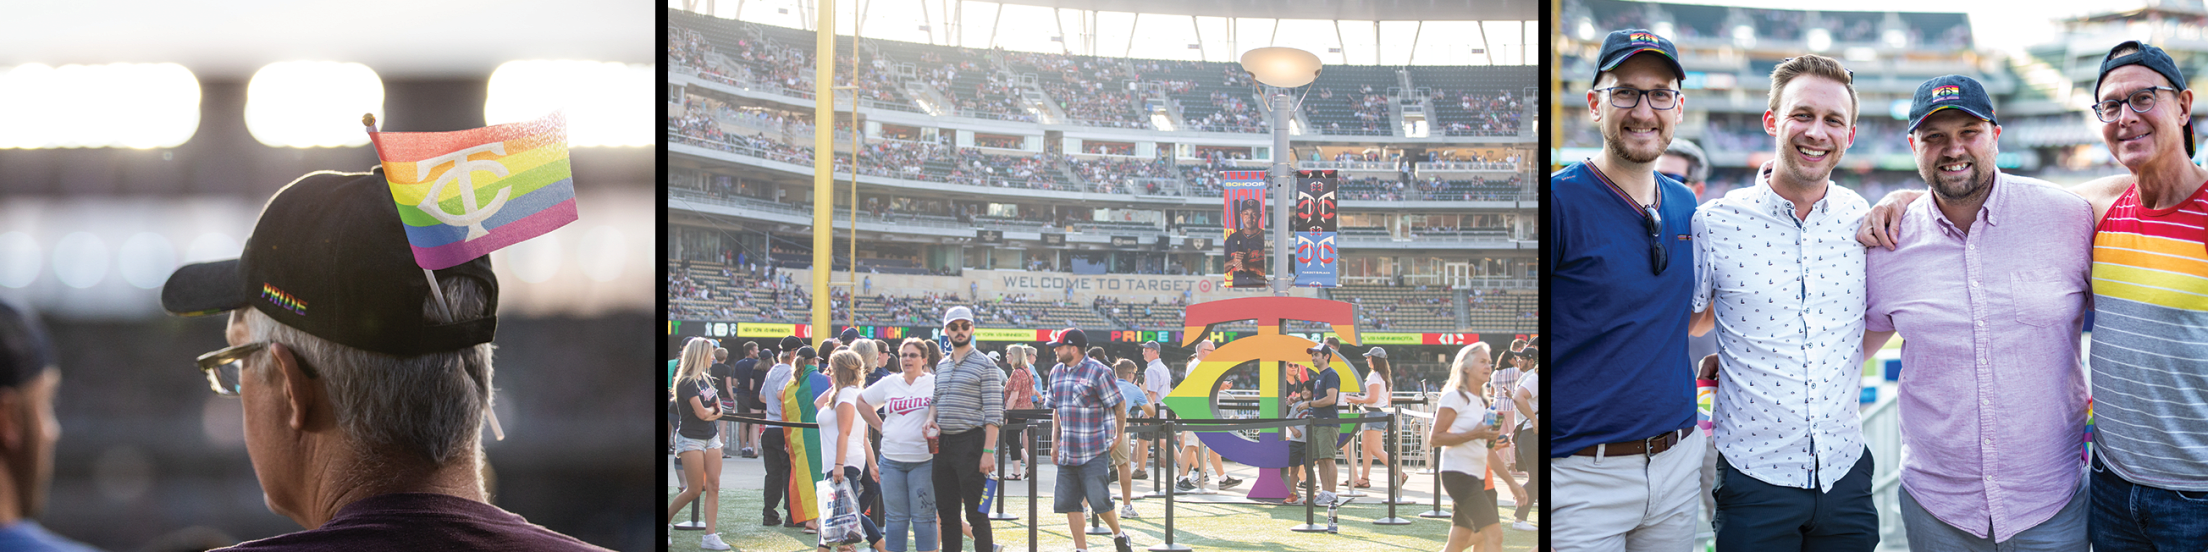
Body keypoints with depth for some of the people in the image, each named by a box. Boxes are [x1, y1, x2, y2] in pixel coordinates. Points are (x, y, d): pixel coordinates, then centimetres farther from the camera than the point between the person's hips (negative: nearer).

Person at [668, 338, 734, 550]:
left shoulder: (707, 379, 10)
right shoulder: (687, 383, -15)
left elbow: (719, 411, 9)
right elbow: (701, 413, -20)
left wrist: (710, 413, -11)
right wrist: (711, 409, 0)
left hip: (711, 437, 7)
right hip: (691, 439, -7)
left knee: (713, 486, -2)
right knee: (695, 490, -5)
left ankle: (710, 536, -3)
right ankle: (665, 520, 16)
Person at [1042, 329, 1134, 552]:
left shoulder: (1097, 372, -9)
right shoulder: (1056, 372, 12)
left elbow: (1118, 405, -5)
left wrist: (1119, 436, -2)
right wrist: (1055, 441, 16)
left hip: (1094, 451, -7)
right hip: (1067, 452, 7)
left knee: (1099, 500, -10)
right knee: (1067, 503, 2)